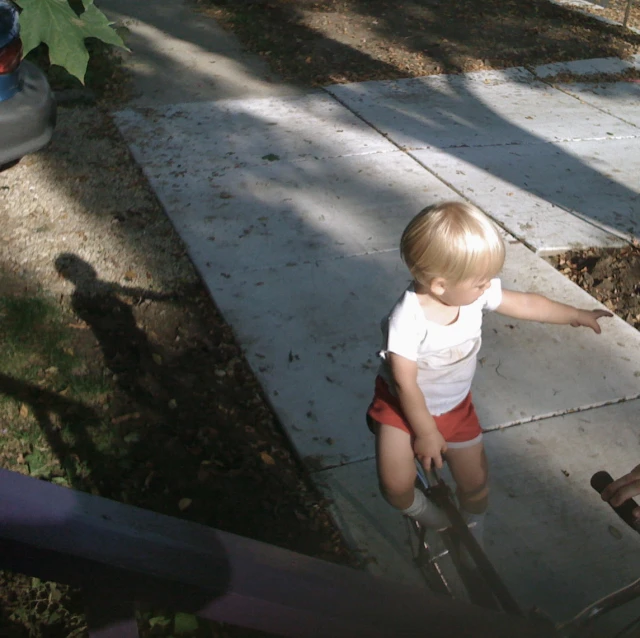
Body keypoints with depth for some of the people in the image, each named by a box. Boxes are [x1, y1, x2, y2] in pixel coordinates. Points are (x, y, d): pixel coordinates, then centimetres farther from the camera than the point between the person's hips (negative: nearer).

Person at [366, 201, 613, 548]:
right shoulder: (408, 319, -34)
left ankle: (472, 541, 42)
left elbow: (524, 304, 0)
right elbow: (405, 383, -25)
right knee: (397, 486, -17)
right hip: (403, 406, -5)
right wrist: (426, 432, -16)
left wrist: (576, 315, 12)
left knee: (476, 484, 10)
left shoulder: (476, 293, -17)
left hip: (455, 407, 5)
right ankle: (421, 511, 20)